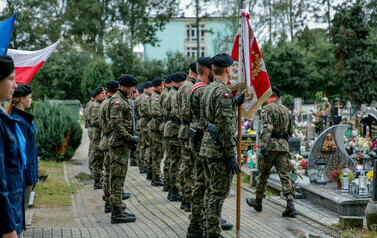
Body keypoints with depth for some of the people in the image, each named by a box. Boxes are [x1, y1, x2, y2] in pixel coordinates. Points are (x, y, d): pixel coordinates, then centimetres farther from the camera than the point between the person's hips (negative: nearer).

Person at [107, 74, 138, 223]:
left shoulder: (123, 100, 19)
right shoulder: (117, 101, -14)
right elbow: (116, 124, -24)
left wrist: (131, 139, 17)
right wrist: (130, 138, -19)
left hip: (123, 144, 11)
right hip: (119, 144, -11)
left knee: (118, 178, 14)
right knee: (118, 178, -8)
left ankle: (118, 210, 21)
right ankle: (117, 213, -5)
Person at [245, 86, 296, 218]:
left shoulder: (268, 109, -6)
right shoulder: (286, 110, 15)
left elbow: (267, 128, -20)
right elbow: (290, 131, 22)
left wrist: (264, 145, -26)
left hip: (270, 145, -5)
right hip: (284, 146, 5)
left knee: (263, 175, 10)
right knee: (285, 176, -1)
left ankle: (257, 202, 25)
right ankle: (290, 206, -12)